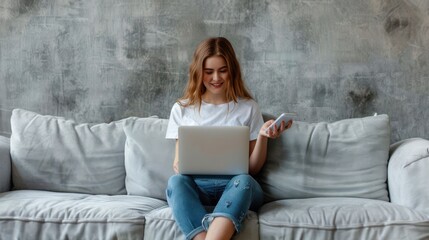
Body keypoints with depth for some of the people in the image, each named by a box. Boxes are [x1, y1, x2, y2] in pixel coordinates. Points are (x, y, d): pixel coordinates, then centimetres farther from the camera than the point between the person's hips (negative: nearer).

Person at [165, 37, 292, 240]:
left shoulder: (248, 108, 10)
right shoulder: (182, 109, 13)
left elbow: (253, 168, 9)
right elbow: (179, 160, 14)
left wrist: (263, 136, -9)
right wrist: (178, 165, -10)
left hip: (235, 186, 0)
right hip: (196, 186, 1)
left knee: (243, 181, -36)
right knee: (176, 181, -33)